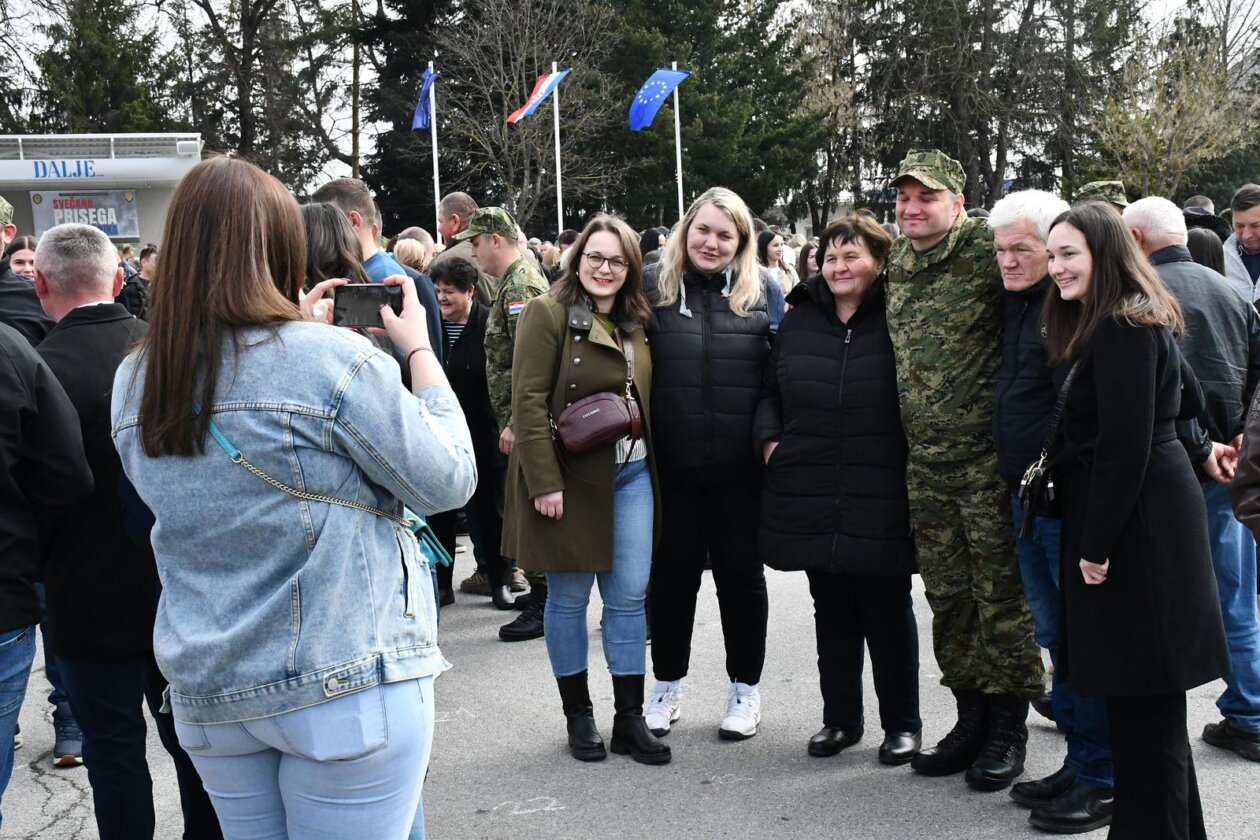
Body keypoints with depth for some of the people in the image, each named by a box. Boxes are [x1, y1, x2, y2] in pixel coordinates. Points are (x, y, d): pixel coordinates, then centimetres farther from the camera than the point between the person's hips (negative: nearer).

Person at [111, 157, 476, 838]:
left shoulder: (134, 385, 2)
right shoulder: (332, 361, -17)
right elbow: (450, 482, -9)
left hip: (207, 688, 6)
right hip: (344, 684, -6)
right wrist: (419, 349, 3)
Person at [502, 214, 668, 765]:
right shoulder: (548, 313, -8)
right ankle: (578, 716, 20)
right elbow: (529, 401, -14)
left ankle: (629, 720, 14)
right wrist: (545, 482, -18)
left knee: (630, 597, 5)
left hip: (631, 474, 6)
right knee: (568, 598, 6)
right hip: (569, 477, -5)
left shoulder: (635, 321, 12)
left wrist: (651, 463, 10)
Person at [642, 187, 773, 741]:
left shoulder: (763, 290, 1)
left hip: (740, 466, 0)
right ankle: (667, 686, 27)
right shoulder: (652, 285, 0)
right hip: (671, 463, 0)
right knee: (672, 573, 11)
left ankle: (745, 688, 26)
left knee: (741, 573, 12)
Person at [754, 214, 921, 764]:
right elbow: (768, 390, 17)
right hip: (812, 496, 4)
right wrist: (770, 441, 3)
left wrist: (911, 461, -9)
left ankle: (902, 723, 21)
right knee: (831, 613, 14)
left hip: (880, 501, -4)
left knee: (887, 612, 7)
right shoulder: (799, 321, 8)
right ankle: (840, 718, 28)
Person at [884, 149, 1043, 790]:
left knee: (1001, 593, 1)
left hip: (987, 456, -6)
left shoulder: (985, 251, -10)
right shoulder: (895, 261, 11)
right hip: (924, 463, 6)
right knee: (947, 595, 12)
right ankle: (970, 716, 25)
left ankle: (1008, 728, 13)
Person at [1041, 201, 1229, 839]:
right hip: (1144, 516, 10)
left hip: (1137, 522, -10)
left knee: (1142, 690, -4)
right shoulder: (1137, 321, 15)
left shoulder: (1122, 328, -16)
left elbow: (1124, 446, -20)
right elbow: (1189, 400, 26)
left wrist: (1096, 545, -17)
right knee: (1146, 691, 16)